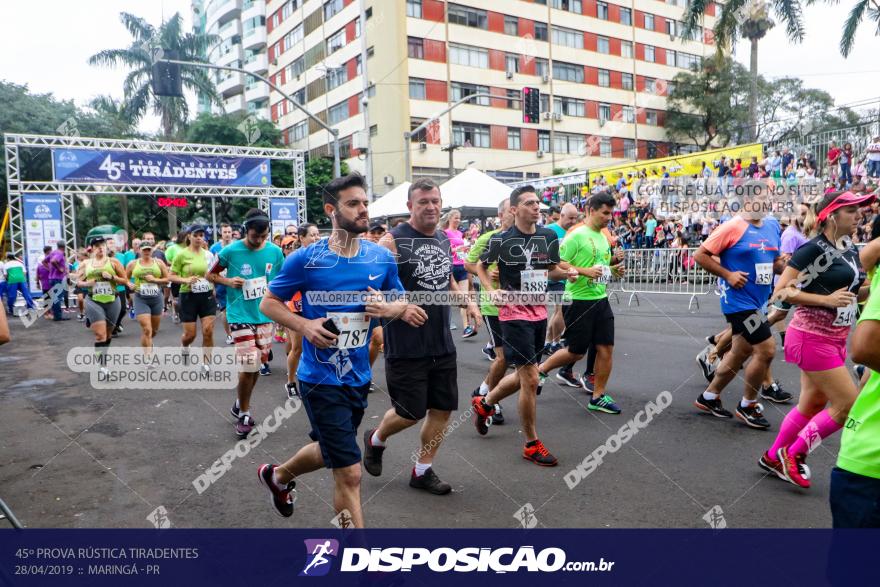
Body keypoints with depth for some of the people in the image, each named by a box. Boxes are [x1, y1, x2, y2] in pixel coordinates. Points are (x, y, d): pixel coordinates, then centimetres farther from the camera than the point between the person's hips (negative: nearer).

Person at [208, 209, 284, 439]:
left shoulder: (275, 251, -2)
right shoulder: (230, 251, -9)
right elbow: (210, 275, 3)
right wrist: (228, 281, -14)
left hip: (265, 315, 4)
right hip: (240, 315, -4)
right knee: (248, 365, -9)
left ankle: (240, 404, 34)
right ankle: (243, 414, 10)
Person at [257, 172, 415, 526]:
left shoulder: (382, 257, -1)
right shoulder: (305, 259, -12)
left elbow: (402, 304, 10)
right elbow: (268, 304, -1)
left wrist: (392, 309, -14)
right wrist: (303, 326, -18)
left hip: (359, 376, 6)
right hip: (321, 379, -6)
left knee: (329, 451, 26)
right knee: (350, 473, -6)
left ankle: (278, 475, 57)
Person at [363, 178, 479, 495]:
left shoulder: (444, 239, 10)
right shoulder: (393, 241, -13)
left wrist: (467, 301, 7)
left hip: (442, 343, 7)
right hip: (406, 346, -7)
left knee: (443, 408, 10)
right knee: (410, 412, 3)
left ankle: (422, 470, 28)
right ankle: (375, 440, 36)